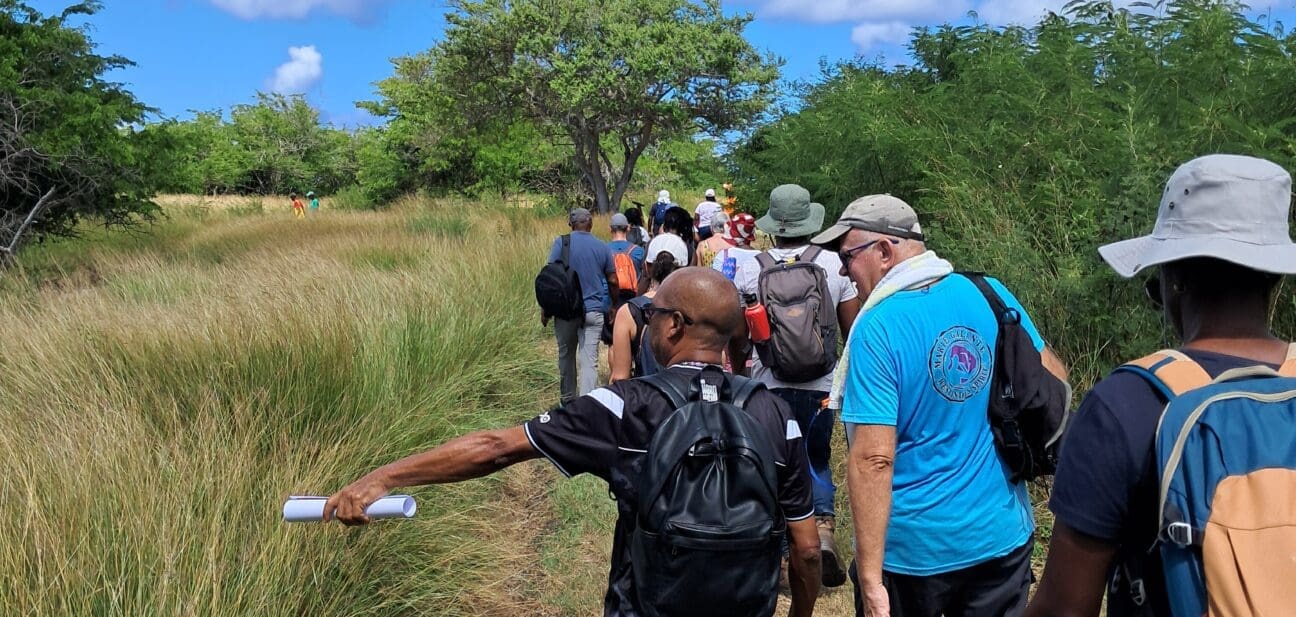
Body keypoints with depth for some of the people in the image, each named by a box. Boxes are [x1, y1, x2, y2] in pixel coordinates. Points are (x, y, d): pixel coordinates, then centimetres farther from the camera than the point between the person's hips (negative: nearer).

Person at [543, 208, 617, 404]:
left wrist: (545, 308, -1)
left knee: (566, 355, 17)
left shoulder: (561, 243, -4)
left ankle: (568, 400, 29)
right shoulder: (602, 247, 3)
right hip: (594, 310, 1)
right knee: (590, 360, -1)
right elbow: (612, 281, 8)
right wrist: (612, 306, 22)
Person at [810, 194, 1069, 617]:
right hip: (1002, 536, 5)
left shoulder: (878, 329, -20)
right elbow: (1055, 380, 9)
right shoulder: (993, 294, -4)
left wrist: (870, 578, -20)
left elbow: (873, 459, -23)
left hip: (913, 550, -5)